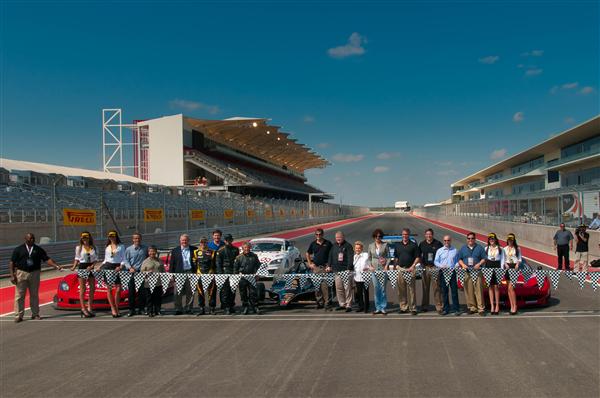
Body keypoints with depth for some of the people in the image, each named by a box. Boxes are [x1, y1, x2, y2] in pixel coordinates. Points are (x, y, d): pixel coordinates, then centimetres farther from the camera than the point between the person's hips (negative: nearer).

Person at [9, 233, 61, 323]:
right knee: (20, 296, -2)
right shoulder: (18, 249, 4)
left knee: (34, 295, 6)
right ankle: (18, 316, 4)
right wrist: (12, 275, -7)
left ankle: (35, 314, 14)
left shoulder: (38, 250, 8)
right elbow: (11, 263, 2)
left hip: (34, 274, 2)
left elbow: (47, 259, 2)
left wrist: (56, 266, -13)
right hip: (21, 273, -1)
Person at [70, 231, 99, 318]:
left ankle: (90, 308, 11)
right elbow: (77, 259, 8)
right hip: (82, 268, -2)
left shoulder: (94, 248, 8)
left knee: (92, 289, 3)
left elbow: (95, 259, 6)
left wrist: (91, 266, -11)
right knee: (83, 289, -3)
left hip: (90, 268, 3)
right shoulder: (78, 248, 5)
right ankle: (83, 309, -2)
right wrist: (74, 267, -8)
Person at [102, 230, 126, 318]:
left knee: (118, 289, -9)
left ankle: (116, 309, 0)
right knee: (109, 289, -1)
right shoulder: (107, 247, 17)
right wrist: (101, 267, 4)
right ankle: (113, 308, 3)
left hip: (117, 267, -3)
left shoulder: (121, 246, 8)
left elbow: (124, 258, 3)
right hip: (108, 267, 3)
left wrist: (121, 266, -13)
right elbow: (105, 259, 20)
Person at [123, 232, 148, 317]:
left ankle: (141, 308, 13)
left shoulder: (145, 249, 6)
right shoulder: (129, 249, 3)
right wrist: (130, 268, -12)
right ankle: (131, 310, 7)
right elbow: (126, 260, 3)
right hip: (132, 272, -1)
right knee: (131, 291, 0)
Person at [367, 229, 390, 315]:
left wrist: (386, 266, -10)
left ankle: (383, 308, 3)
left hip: (383, 268, -2)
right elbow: (369, 257, 14)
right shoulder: (371, 245, 11)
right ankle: (378, 308, 10)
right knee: (376, 289, 3)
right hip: (374, 268, 2)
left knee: (383, 288, -4)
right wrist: (370, 266, 0)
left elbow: (388, 257, 2)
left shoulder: (385, 245, 4)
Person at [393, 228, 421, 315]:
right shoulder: (397, 245, 15)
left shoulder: (413, 245, 4)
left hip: (410, 269, -4)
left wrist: (412, 267, -10)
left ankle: (413, 308, -1)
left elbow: (418, 257, 0)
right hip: (400, 269, 4)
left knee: (411, 289, -5)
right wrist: (395, 266, 5)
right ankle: (403, 307, 12)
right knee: (401, 290, 5)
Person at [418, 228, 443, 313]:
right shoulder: (422, 244, 12)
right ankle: (424, 306, 11)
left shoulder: (438, 243, 3)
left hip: (435, 267, -2)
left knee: (436, 287, -5)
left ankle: (438, 306, -1)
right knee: (425, 287, 5)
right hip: (425, 268, 3)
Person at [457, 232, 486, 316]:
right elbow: (459, 259, 14)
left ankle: (481, 308, -4)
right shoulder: (463, 248, 15)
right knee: (468, 291, -1)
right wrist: (463, 264, -6)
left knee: (479, 290, -7)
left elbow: (484, 258, 7)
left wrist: (479, 264, -10)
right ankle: (472, 307, 6)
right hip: (466, 272, 2)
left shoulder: (479, 248, 11)